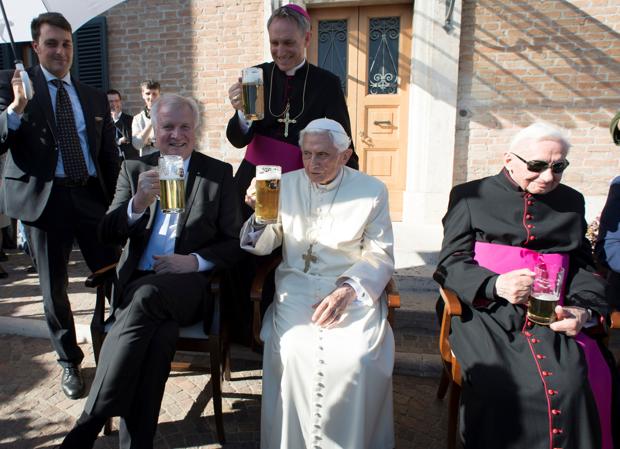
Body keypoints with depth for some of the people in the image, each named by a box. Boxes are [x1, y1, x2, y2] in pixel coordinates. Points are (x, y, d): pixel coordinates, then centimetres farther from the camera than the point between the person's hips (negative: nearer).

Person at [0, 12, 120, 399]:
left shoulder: (95, 97, 13)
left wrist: (117, 202, 7)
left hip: (93, 197, 2)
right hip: (44, 199, -1)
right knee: (54, 289, 9)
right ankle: (70, 362, 28)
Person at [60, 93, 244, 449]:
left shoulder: (219, 173, 8)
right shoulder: (134, 169, 13)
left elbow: (236, 242, 6)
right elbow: (108, 234, 5)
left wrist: (196, 260, -13)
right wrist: (138, 204, -15)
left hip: (190, 285, -1)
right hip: (137, 284, 2)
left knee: (147, 294, -35)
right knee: (159, 329, -33)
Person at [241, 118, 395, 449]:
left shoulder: (372, 190, 3)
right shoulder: (285, 185, 8)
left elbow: (380, 255, 1)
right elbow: (263, 246, 10)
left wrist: (348, 289, -18)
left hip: (353, 288, -1)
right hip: (297, 286, 2)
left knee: (358, 358, -26)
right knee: (294, 352, -26)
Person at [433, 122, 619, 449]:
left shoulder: (571, 202, 21)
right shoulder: (470, 196, 9)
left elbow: (583, 267, 18)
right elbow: (451, 263, 2)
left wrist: (584, 309, -3)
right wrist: (495, 285, -17)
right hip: (488, 312, -2)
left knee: (575, 385, -25)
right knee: (503, 385, -29)